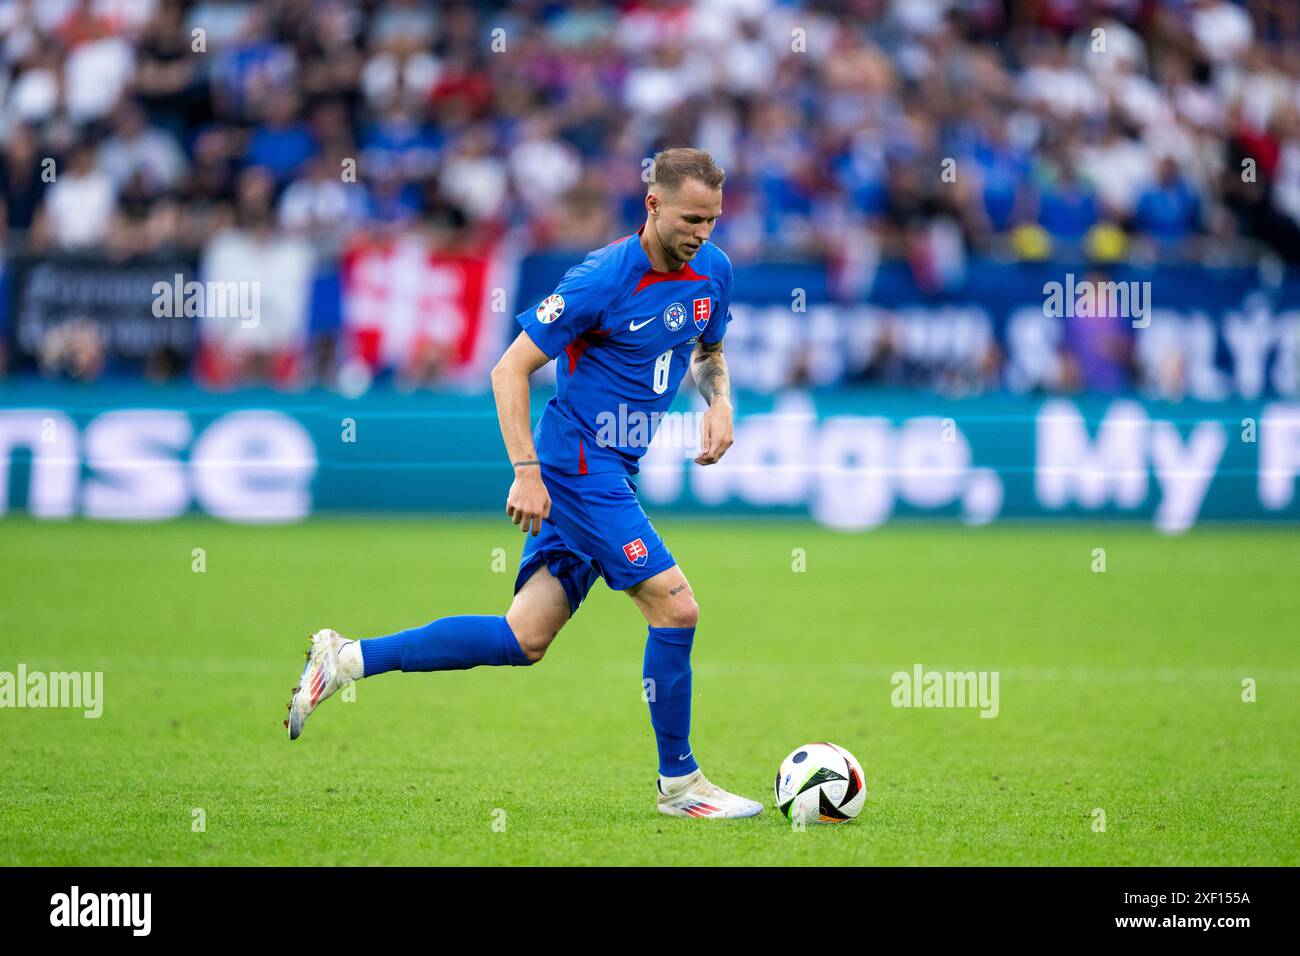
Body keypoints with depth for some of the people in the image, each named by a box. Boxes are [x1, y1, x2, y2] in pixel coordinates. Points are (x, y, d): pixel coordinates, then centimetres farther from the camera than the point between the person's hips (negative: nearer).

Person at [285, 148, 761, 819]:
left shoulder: (712, 271, 6)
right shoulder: (603, 278, -17)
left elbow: (709, 351, 26)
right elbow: (510, 370, -14)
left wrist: (719, 402, 4)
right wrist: (527, 472, -22)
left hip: (608, 474, 8)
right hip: (579, 466, -8)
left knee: (525, 640, 4)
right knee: (675, 606, -12)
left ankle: (346, 661, 10)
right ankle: (679, 784, 3)